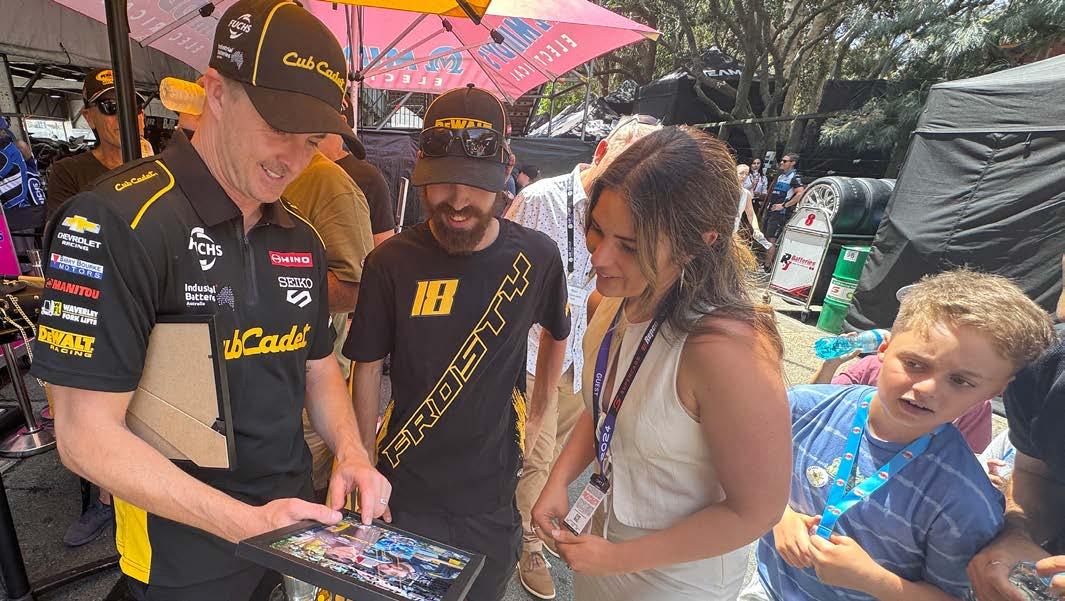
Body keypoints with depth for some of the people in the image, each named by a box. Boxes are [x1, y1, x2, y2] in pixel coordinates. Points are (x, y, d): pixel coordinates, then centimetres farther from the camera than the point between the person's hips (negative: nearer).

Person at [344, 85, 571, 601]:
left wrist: (535, 419, 6)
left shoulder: (537, 257, -9)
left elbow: (556, 336, 9)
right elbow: (367, 370, -4)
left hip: (493, 496, 2)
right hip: (406, 493, -1)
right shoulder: (391, 264, -13)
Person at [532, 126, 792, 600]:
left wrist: (619, 558, -18)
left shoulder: (726, 349, -35)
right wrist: (558, 480, -8)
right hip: (610, 527, 6)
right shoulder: (614, 302, -13)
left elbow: (757, 509, -24)